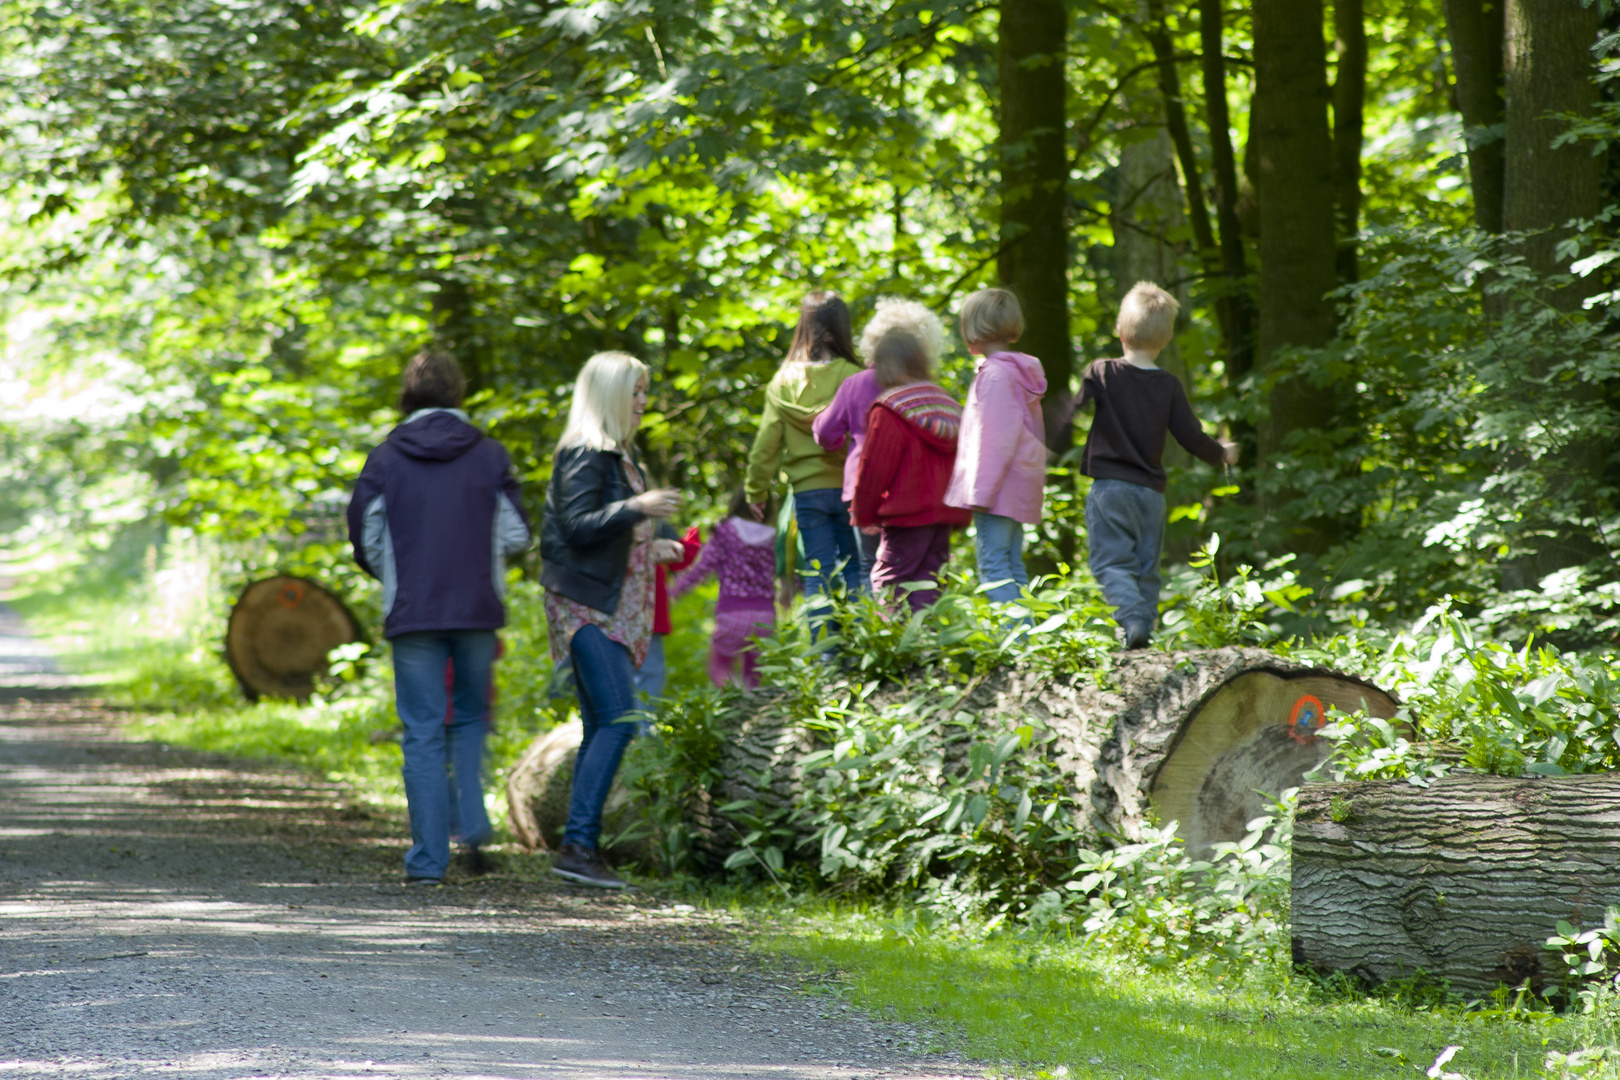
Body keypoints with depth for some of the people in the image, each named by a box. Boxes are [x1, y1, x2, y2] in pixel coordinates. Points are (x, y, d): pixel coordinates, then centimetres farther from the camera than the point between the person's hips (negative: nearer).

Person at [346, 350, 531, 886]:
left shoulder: (386, 458, -1)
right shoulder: (489, 455, 1)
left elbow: (367, 542, 2)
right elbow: (516, 535, 1)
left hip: (412, 613, -1)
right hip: (478, 610, 1)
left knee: (423, 732, 2)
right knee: (470, 719, 18)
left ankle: (429, 858, -1)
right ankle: (472, 825, 0)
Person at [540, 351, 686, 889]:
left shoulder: (618, 455, 19)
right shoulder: (584, 454, -11)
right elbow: (578, 525, -20)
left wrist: (650, 547, 21)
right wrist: (637, 508, -28)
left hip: (612, 607, 10)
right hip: (587, 606, -10)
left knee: (600, 727, 8)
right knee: (617, 720, -17)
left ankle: (581, 847, 9)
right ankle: (578, 844, -20)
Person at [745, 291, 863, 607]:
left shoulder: (783, 382, -1)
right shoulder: (853, 378, -9)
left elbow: (767, 442, 4)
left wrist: (756, 490, 14)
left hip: (807, 490, 2)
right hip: (850, 486, -2)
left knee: (817, 573, 5)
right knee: (853, 570, 6)